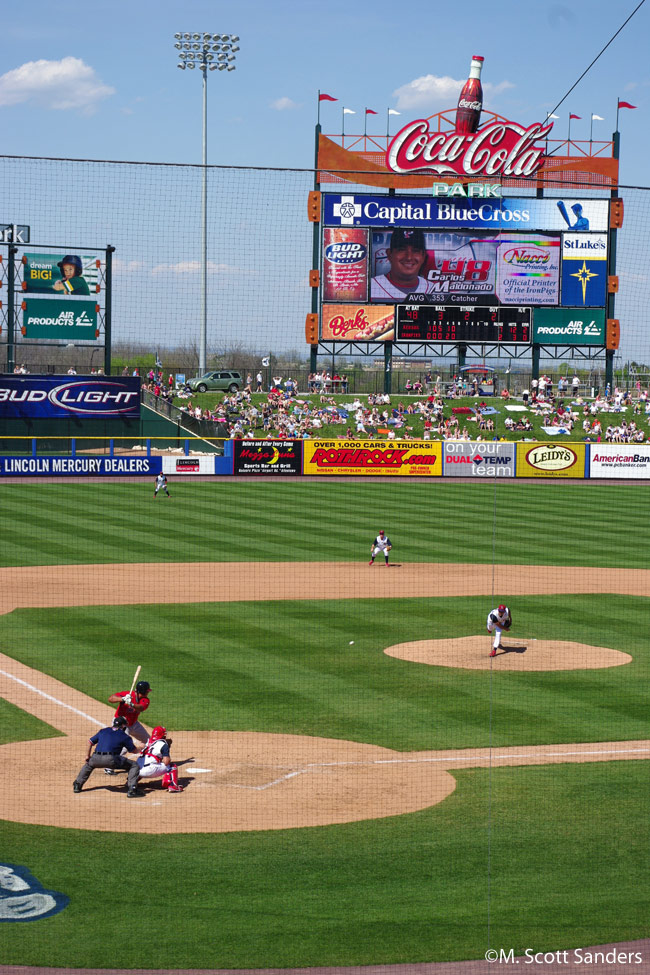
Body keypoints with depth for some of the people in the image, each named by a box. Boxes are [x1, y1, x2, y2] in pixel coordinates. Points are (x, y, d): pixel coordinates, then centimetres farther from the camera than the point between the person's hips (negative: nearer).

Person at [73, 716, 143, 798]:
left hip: (96, 759, 5)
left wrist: (88, 756, 37)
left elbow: (90, 741, 26)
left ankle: (77, 785, 32)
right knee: (134, 766, 7)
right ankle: (131, 790, -10)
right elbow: (134, 750, 17)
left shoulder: (103, 731, 24)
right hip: (111, 760, -5)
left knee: (89, 764, 40)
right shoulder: (124, 736, 12)